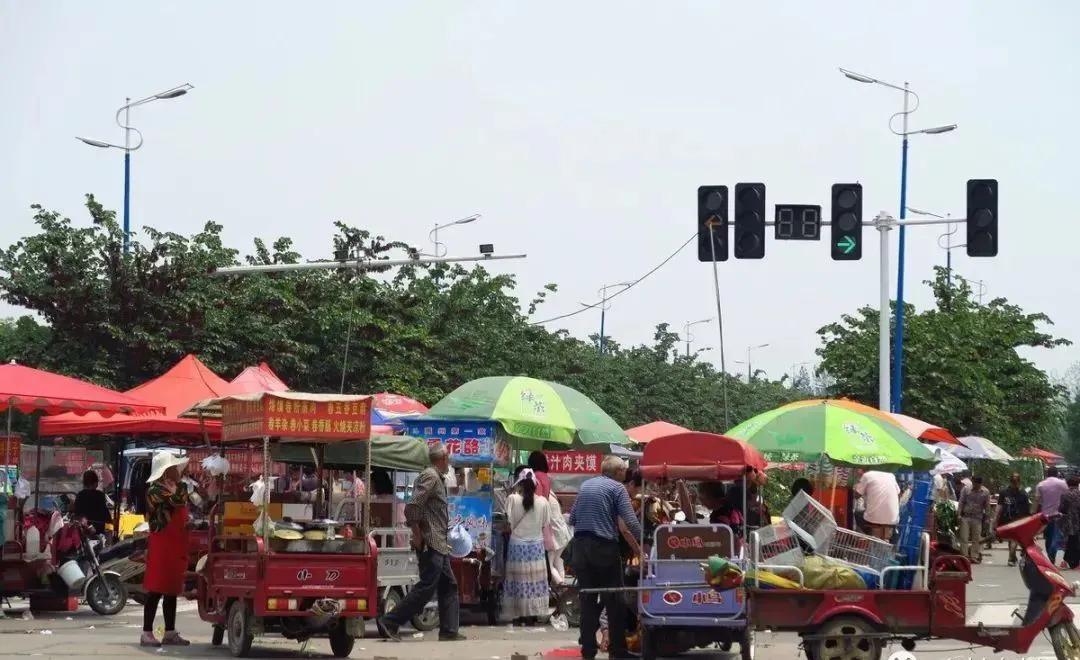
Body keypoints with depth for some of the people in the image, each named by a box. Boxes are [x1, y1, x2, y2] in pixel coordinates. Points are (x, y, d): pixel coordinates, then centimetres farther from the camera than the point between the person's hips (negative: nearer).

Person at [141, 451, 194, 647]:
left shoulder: (175, 488, 17)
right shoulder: (155, 489, -10)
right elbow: (177, 500, -24)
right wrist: (182, 485, -11)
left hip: (176, 546, 9)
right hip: (161, 545, -9)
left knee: (172, 591, 11)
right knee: (156, 591, -8)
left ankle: (170, 633, 16)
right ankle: (147, 633, -6)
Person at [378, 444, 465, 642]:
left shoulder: (437, 479, 18)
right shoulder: (430, 477, -13)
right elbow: (412, 507, -22)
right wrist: (418, 536, -18)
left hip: (439, 545, 10)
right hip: (431, 544, -10)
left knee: (449, 586, 11)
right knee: (426, 588, -10)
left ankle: (449, 631, 13)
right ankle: (389, 622, -8)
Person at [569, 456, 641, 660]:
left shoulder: (585, 485, 15)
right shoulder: (617, 488, -3)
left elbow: (572, 518, 17)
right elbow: (631, 522, -12)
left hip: (581, 546, 5)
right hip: (604, 547, -5)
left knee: (587, 599, 8)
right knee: (613, 600, 2)